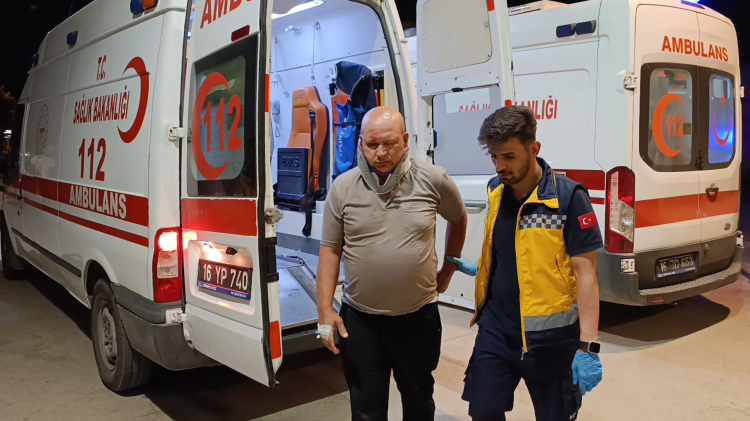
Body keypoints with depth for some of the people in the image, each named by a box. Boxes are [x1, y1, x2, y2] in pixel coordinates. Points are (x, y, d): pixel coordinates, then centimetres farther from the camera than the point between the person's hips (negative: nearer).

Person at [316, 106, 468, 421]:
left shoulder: (434, 181, -8)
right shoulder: (343, 188, -7)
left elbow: (459, 220, 12)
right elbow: (330, 250, -2)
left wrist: (448, 271, 17)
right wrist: (325, 310, -6)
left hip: (419, 316, 1)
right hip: (360, 319, 0)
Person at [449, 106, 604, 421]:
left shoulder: (568, 197, -16)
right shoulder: (496, 191, 2)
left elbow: (585, 273, -16)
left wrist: (588, 346, -19)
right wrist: (480, 271, 5)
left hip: (549, 336, -4)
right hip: (496, 327, 5)